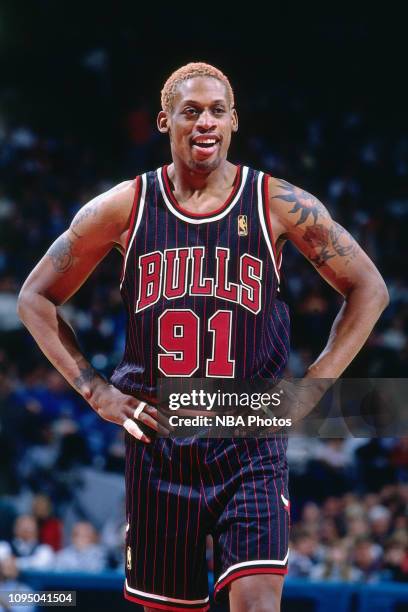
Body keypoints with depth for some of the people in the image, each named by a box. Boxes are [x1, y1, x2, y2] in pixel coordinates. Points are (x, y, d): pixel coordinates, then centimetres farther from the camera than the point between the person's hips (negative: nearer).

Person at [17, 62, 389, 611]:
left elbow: (368, 289, 6)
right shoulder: (125, 207, 1)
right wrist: (95, 390, 2)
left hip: (251, 444, -2)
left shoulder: (278, 204, -1)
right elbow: (36, 297, 11)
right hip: (158, 439, 2)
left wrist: (311, 387, -2)